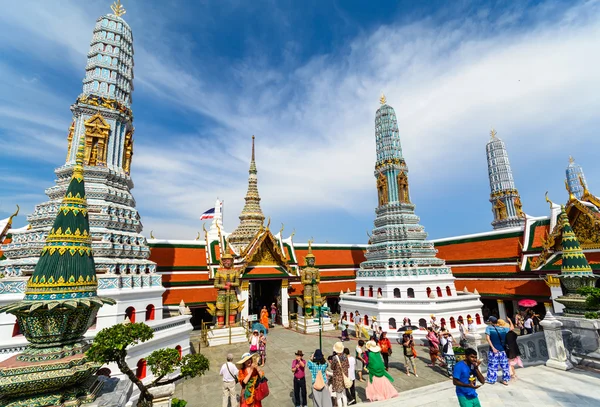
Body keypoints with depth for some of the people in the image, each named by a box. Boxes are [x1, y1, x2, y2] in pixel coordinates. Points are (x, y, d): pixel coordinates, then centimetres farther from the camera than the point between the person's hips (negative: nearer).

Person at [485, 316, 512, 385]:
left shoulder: (489, 328, -7)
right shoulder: (502, 328, 2)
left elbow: (488, 338, -17)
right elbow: (512, 328, 18)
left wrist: (493, 348, -15)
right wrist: (510, 321, 31)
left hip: (494, 350, -3)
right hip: (502, 350, 3)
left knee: (492, 366, 6)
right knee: (504, 365, 17)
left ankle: (491, 380, 12)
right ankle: (505, 380, 25)